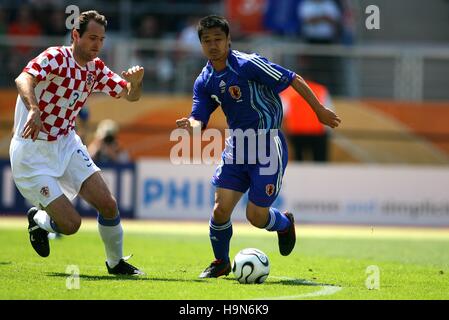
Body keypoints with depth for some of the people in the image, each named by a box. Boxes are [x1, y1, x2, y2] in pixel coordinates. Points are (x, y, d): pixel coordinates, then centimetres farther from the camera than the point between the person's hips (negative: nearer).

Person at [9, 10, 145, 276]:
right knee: (70, 223, -13)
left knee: (108, 204, -6)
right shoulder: (57, 58, -17)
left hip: (67, 144, 7)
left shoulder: (96, 68, 5)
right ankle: (38, 220, 21)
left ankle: (116, 263, 16)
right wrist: (33, 110, -54)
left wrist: (136, 81, -13)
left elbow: (130, 95, 11)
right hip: (32, 152, -7)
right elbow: (24, 79, -35)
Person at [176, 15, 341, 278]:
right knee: (221, 209, -5)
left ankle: (285, 223, 32)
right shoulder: (204, 81, 3)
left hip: (267, 146, -5)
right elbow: (199, 120, 3)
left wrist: (320, 111, -9)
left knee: (256, 217, -4)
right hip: (237, 145, 5)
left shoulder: (248, 64, -17)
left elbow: (294, 80, -12)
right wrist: (191, 125, -22)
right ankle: (221, 262, 20)